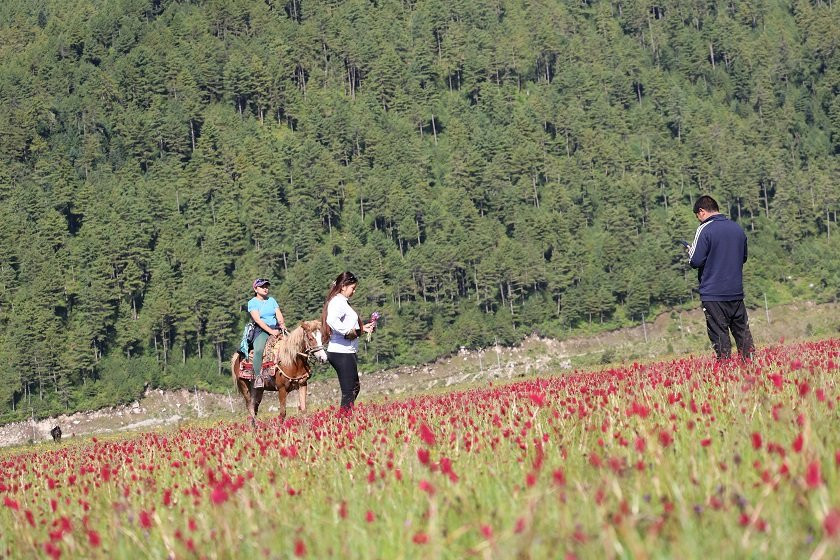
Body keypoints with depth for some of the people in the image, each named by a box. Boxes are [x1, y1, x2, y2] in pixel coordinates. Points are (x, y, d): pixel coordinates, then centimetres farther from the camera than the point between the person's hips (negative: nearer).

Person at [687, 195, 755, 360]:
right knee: (743, 333, 11)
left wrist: (691, 251, 6)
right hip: (736, 291, 6)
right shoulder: (737, 228, 10)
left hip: (713, 293, -6)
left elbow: (696, 261, -14)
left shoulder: (705, 230, -11)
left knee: (720, 335, -2)